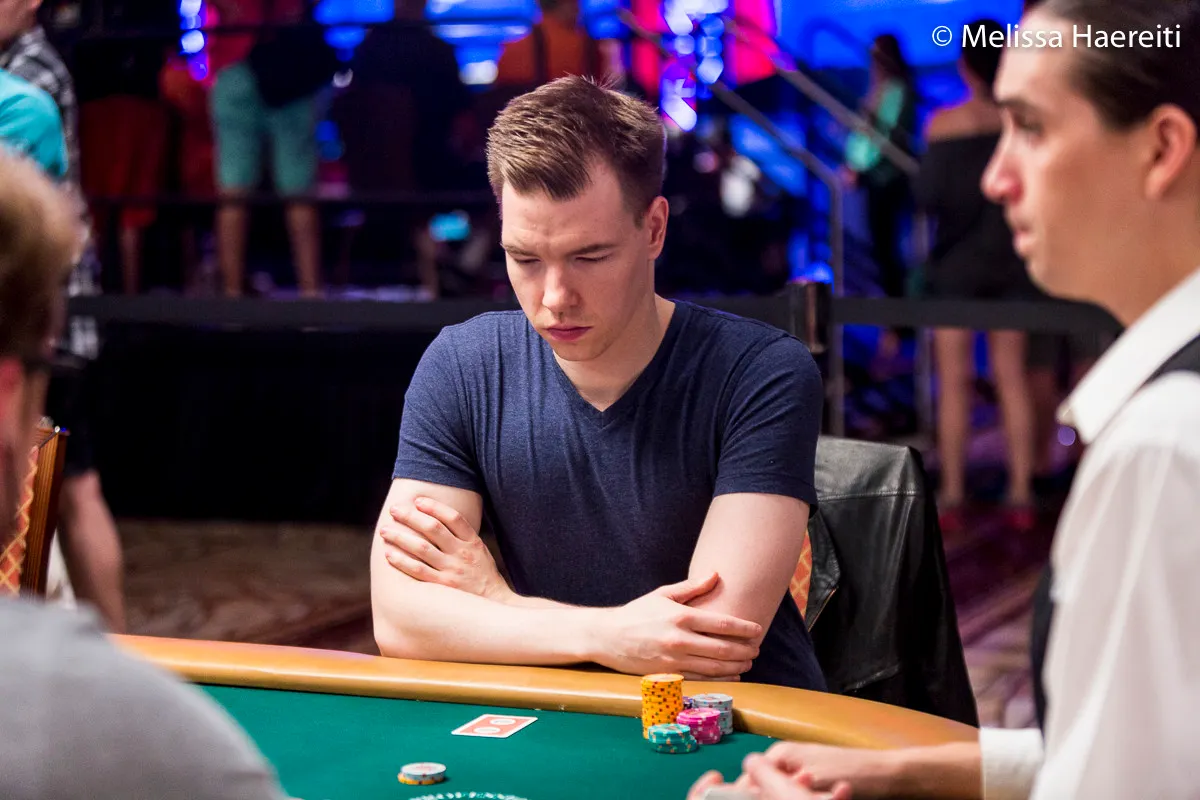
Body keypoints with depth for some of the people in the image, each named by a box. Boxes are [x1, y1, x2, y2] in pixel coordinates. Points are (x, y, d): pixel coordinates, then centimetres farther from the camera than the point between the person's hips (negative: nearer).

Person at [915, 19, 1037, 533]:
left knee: (954, 381, 4)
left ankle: (952, 496, 5)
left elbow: (929, 196, -12)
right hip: (1012, 263, 3)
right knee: (1012, 378, 9)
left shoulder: (946, 123, -11)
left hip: (957, 264, -3)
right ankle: (1021, 495, 8)